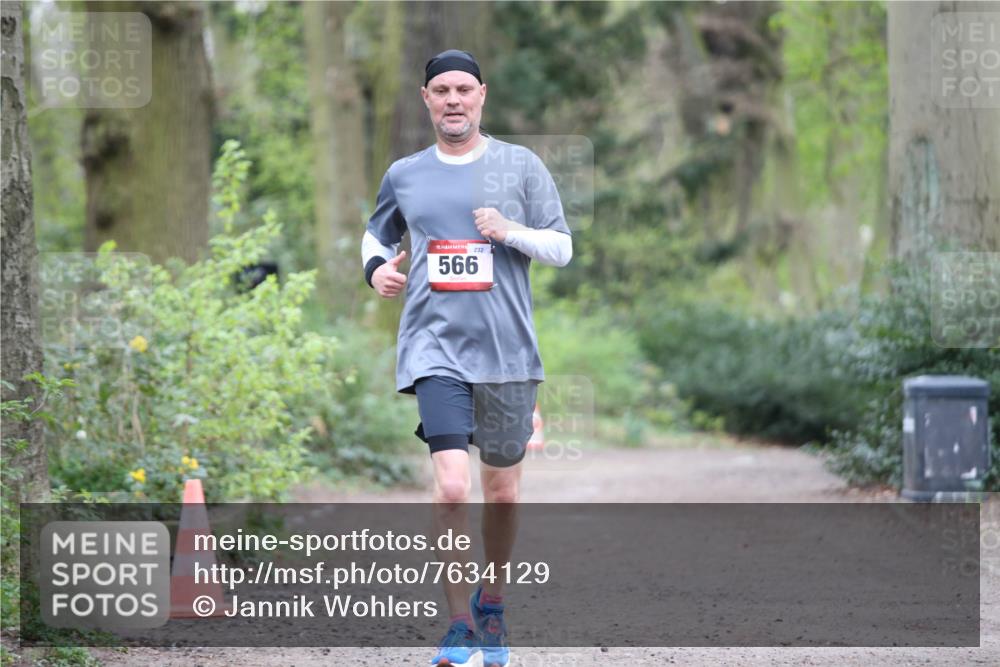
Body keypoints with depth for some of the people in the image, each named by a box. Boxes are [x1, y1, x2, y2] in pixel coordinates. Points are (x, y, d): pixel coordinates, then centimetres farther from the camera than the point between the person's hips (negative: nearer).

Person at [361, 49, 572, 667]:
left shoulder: (521, 165, 3)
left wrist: (510, 232, -15)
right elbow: (376, 233, 26)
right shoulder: (404, 175, 8)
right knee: (452, 487, -16)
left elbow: (562, 247, 3)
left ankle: (491, 602, 34)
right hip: (436, 348, -1)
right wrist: (376, 267, 4)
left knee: (503, 491, 10)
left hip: (508, 350, 1)